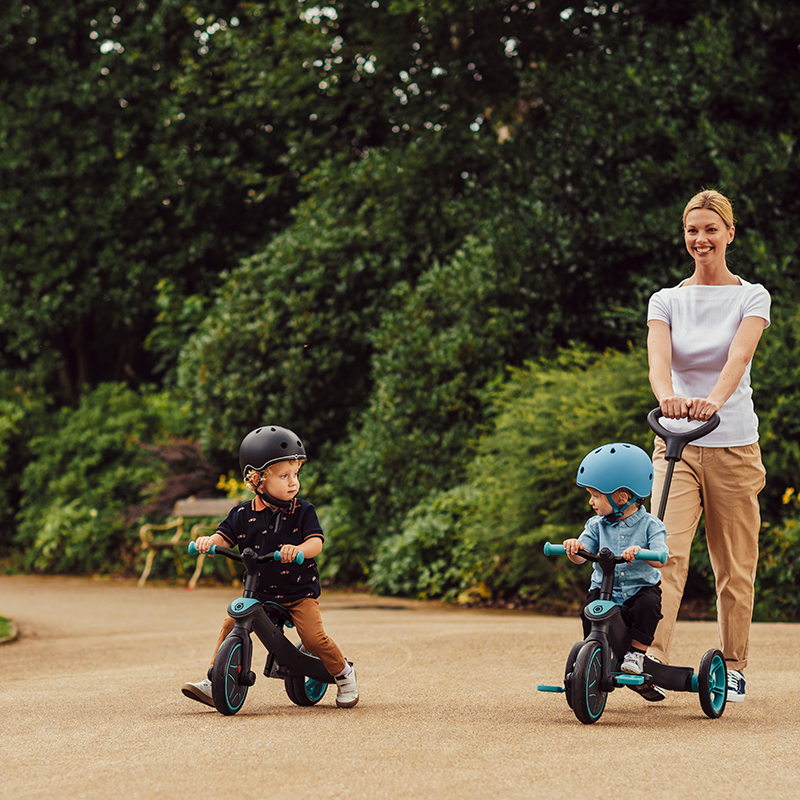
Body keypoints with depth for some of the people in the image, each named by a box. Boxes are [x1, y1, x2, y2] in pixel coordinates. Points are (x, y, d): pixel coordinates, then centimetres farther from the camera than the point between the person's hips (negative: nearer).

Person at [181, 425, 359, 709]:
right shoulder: (243, 515, -1)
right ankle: (213, 682, -5)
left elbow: (316, 542, -16)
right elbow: (225, 537, -1)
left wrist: (299, 549, -39)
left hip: (300, 592, -2)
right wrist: (208, 541, -25)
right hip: (258, 592, 2)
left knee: (313, 637, -16)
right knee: (231, 624, -14)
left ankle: (344, 674, 10)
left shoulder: (303, 511, -6)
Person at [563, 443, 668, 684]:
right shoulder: (597, 525, 5)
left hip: (641, 588, -3)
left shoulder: (649, 525, -6)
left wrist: (639, 551, -42)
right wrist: (573, 547, -31)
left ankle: (637, 651, -16)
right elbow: (581, 555, -7)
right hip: (605, 589, 3)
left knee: (648, 603, -33)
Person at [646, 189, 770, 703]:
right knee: (667, 551, -16)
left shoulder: (752, 297, 2)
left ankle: (734, 668, 17)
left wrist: (714, 400, -38)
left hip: (734, 444, -1)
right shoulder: (667, 300, 7)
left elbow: (739, 355, -17)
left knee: (735, 565, 5)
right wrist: (668, 397, -36)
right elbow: (658, 355, -13)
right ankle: (652, 655, -26)